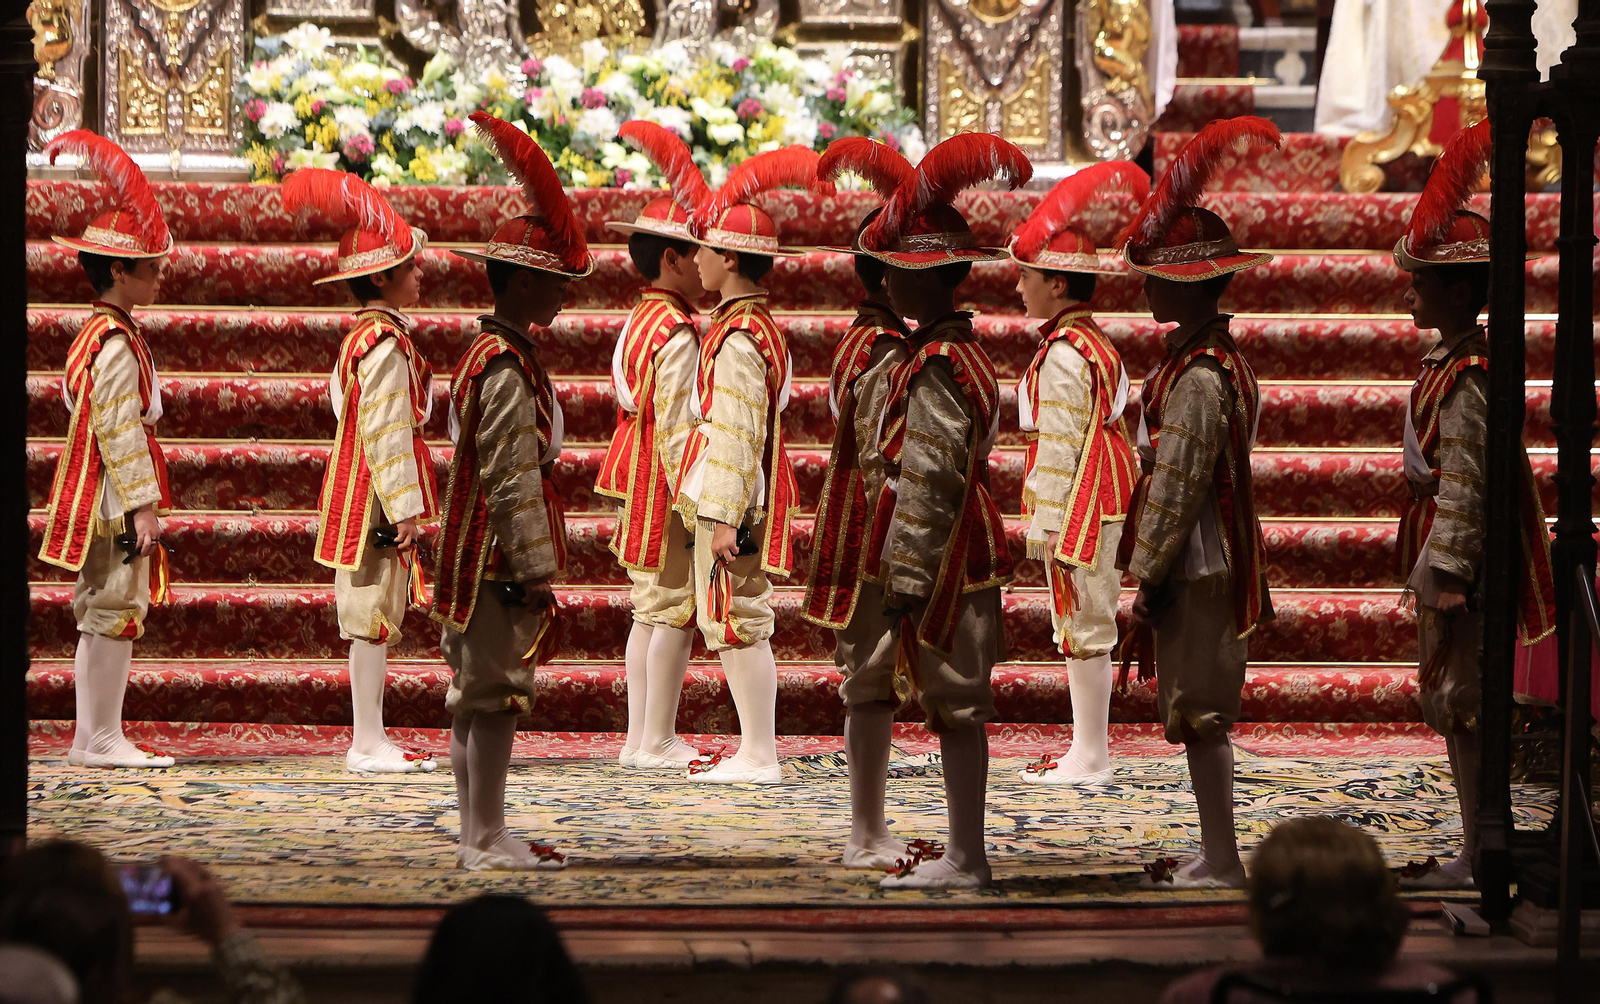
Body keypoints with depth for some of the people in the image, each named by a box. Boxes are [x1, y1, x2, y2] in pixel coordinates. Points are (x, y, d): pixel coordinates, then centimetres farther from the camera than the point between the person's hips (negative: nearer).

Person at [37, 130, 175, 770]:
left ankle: (93, 739, 15)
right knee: (118, 612, -7)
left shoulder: (94, 333, 16)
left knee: (102, 615, 12)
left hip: (98, 503, 10)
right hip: (116, 501, -10)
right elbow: (119, 429, -20)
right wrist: (143, 503, -20)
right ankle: (103, 739, -4)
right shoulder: (117, 343, -16)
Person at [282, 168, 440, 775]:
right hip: (380, 498, -10)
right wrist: (405, 509, -20)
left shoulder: (365, 334, 15)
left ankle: (370, 741, 16)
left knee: (373, 621, 12)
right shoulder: (386, 342, -16)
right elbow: (386, 432, -20)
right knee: (375, 618, -6)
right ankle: (370, 746, -4)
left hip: (361, 497, 10)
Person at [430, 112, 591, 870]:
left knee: (474, 698, 12)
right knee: (496, 695, -5)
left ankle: (478, 835, 18)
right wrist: (535, 572, -20)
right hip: (502, 556, -10)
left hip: (474, 555, 10)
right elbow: (512, 479, -21)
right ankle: (488, 841, -2)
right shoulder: (510, 367, -17)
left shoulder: (487, 352, 14)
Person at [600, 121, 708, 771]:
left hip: (640, 493, 10)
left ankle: (640, 738, 14)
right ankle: (658, 742, -3)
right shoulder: (678, 334, -17)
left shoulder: (638, 322, 13)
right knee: (676, 612, -5)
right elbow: (677, 429, -20)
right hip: (667, 494, -10)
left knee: (649, 612, 12)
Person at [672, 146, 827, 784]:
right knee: (731, 624, 14)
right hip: (737, 496, 10)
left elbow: (739, 433, -21)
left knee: (738, 623, -6)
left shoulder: (738, 338, -18)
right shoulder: (759, 325, 14)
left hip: (731, 498, -10)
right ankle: (755, 749, 18)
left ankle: (761, 758, -3)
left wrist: (725, 516, -21)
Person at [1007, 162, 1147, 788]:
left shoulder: (1062, 354, -17)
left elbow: (1061, 442, -19)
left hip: (1077, 503, -10)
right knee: (1088, 625, 13)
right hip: (1103, 501, 10)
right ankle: (1090, 750, 17)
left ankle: (1090, 757, -1)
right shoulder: (1096, 343, 14)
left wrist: (1046, 521, -16)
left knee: (1081, 625, -5)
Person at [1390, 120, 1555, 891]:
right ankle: (1478, 853, 21)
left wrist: (1440, 597, -22)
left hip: (1460, 573, -10)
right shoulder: (1450, 364, 11)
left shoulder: (1464, 381, -19)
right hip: (1449, 569, 10)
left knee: (1462, 707, -5)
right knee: (1453, 706, 14)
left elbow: (1461, 493, -22)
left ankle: (1480, 861, 0)